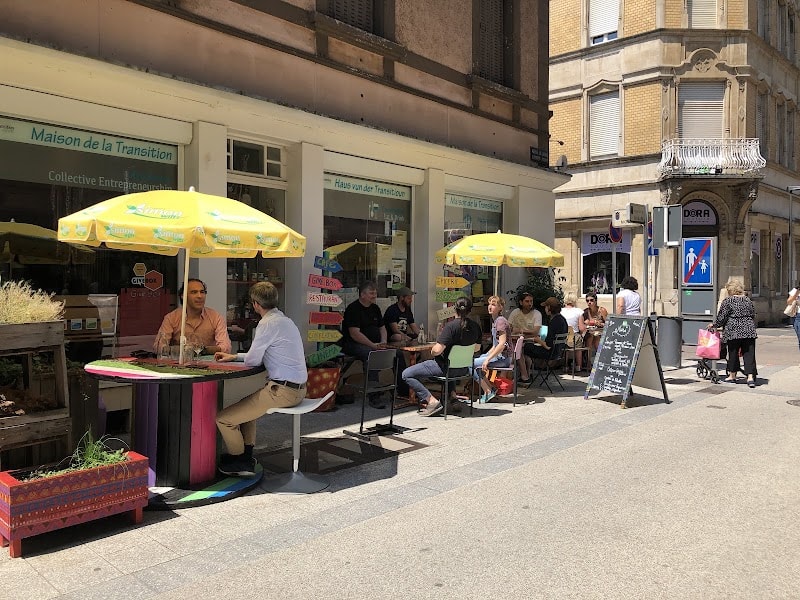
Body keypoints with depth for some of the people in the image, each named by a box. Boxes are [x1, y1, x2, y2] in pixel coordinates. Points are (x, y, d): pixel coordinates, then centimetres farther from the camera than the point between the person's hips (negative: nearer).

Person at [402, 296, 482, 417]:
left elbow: (437, 350, -27)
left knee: (406, 374, -4)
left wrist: (432, 352, -5)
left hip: (445, 367, -8)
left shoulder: (451, 326, -22)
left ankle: (432, 401, -10)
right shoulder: (475, 326, -1)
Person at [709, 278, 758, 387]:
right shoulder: (748, 300, 13)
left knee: (733, 354, 7)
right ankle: (750, 377, -6)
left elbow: (721, 317, -4)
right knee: (749, 354, 2)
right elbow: (753, 317, 19)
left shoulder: (728, 301, -5)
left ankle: (732, 376, 17)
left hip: (734, 332, -4)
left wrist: (714, 325, 12)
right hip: (749, 331, 4)